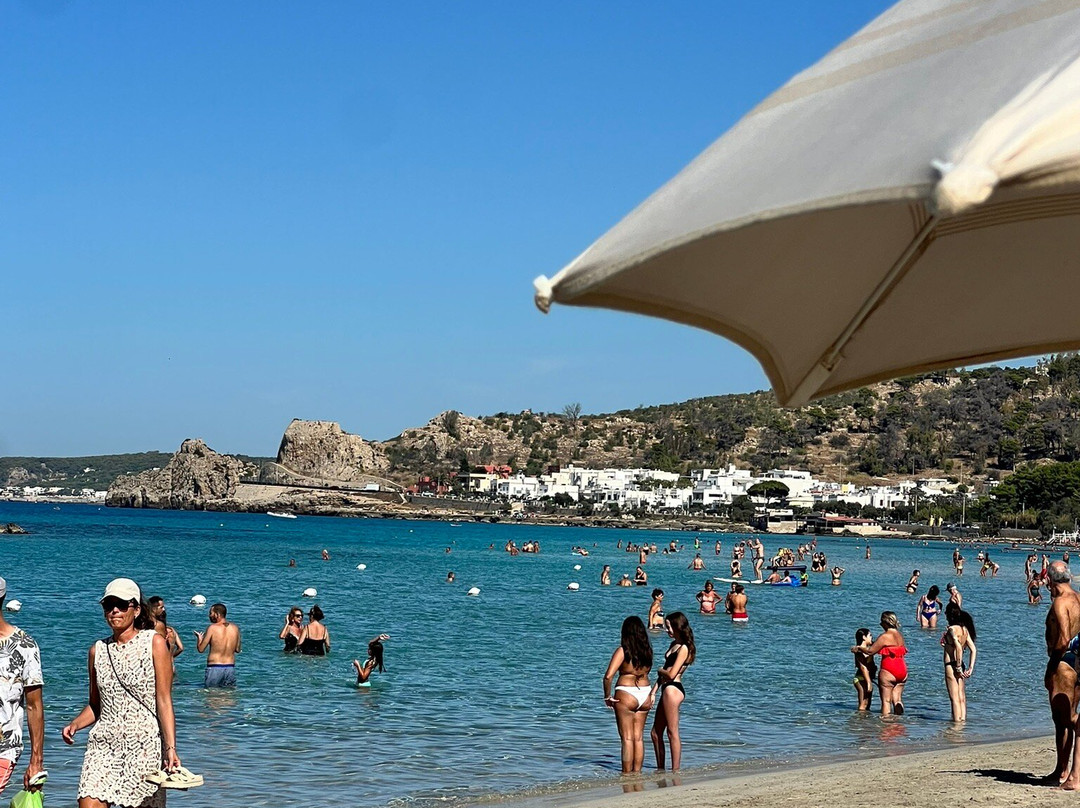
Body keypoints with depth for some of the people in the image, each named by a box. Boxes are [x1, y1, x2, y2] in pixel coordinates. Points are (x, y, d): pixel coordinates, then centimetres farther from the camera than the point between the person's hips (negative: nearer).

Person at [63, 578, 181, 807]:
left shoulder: (154, 643, -1)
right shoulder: (98, 650, 11)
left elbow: (164, 701, -5)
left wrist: (171, 748, -14)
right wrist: (75, 724, 1)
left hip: (145, 745, -3)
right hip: (103, 744, 4)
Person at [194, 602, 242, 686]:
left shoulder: (212, 628, -9)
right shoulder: (235, 628, 5)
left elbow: (201, 649, -4)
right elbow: (237, 650, 13)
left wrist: (199, 638, 15)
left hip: (214, 668, -4)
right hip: (231, 667, 4)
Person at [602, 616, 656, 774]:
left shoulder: (622, 651, -13)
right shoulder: (648, 650, 1)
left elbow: (608, 676, -20)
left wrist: (608, 696, -8)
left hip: (626, 695, -5)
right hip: (645, 694, 5)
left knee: (627, 738, 1)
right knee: (639, 737, 12)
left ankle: (627, 773, 4)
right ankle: (637, 772, 17)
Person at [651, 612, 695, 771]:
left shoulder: (683, 648, -12)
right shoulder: (674, 644, 16)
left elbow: (671, 674, -18)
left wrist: (660, 671, 2)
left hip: (673, 689, -10)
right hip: (666, 690, 10)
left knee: (672, 733, -6)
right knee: (655, 733, 13)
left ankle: (675, 770, -2)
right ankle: (660, 769, 20)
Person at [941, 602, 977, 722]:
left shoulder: (952, 629, -14)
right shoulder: (964, 629, 9)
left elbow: (958, 647, -25)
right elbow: (973, 649, 8)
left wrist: (958, 667, -20)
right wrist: (970, 668, 7)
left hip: (951, 666, -8)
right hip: (959, 666, 8)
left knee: (955, 698, -5)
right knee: (962, 698, 11)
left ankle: (957, 721, -4)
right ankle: (963, 719, 14)